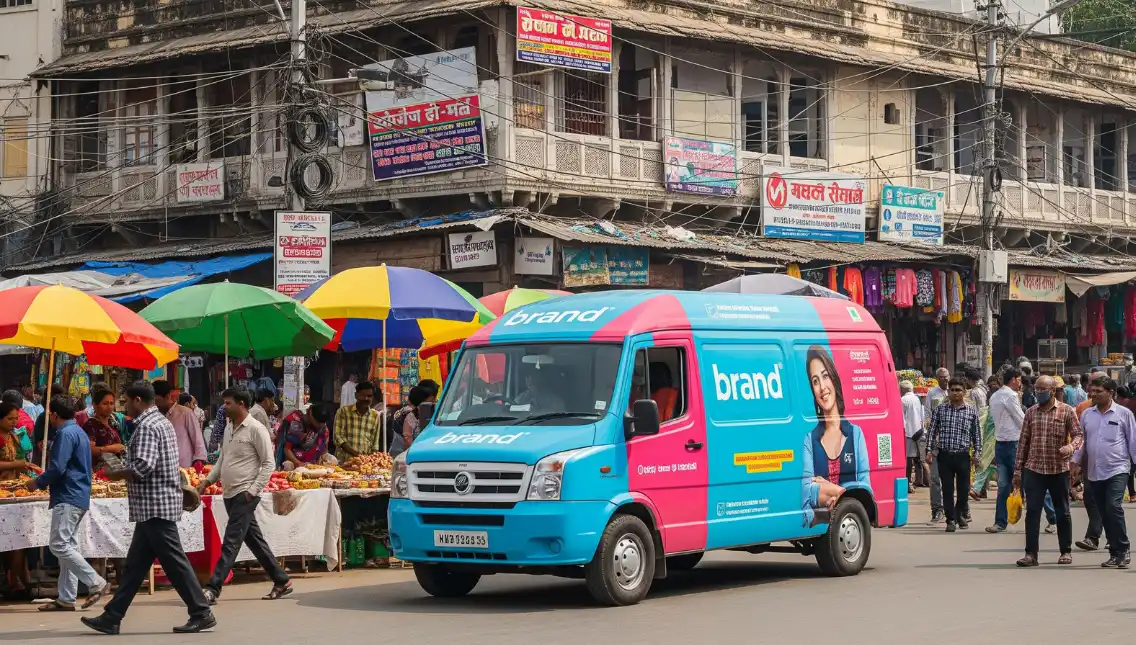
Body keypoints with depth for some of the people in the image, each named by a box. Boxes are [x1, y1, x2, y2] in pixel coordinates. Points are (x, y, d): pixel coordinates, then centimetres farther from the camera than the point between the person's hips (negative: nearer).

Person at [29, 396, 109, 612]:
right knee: (68, 546, 9)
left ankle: (97, 584, -14)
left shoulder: (65, 434, -13)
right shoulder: (78, 432, 19)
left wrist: (38, 483, -5)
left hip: (68, 497, -10)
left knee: (59, 545, -11)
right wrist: (44, 480, 23)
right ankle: (66, 598, 9)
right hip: (79, 496, 10)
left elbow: (57, 468, -20)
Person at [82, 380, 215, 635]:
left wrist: (115, 474, -9)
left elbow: (142, 466, -25)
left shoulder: (146, 427, -15)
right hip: (158, 504, 11)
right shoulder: (163, 422, 17)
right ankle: (112, 617, 14)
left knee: (174, 562, -5)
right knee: (135, 564, 11)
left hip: (155, 505, -11)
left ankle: (201, 614, -1)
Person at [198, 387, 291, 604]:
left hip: (245, 494, -9)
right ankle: (281, 581, 19)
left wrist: (253, 490, -18)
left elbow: (269, 463, -12)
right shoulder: (229, 428, 14)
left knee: (231, 542, -10)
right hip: (230, 494, 9)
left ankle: (213, 588, -13)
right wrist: (207, 481, 11)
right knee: (254, 540, 11)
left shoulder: (256, 429, -11)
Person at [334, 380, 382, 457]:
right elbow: (338, 437, -4)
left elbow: (375, 444, 12)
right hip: (344, 460, -2)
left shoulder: (376, 416, 10)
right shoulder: (343, 411, 3)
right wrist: (356, 453, -14)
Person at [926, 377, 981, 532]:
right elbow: (933, 430, 8)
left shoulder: (971, 411, 5)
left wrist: (976, 453, 4)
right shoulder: (940, 409, 5)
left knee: (963, 487, 6)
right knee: (947, 489, 1)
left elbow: (976, 433, 9)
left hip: (963, 455, 0)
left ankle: (961, 514, 30)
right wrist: (931, 450, 2)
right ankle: (951, 519, 9)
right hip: (944, 455, 0)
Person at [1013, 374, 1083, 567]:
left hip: (1059, 469, -2)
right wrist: (1018, 469, 8)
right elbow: (1023, 441, 10)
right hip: (1033, 469, 2)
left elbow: (1077, 434, -4)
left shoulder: (1067, 411, -1)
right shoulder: (1031, 412, 8)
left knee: (1062, 512, 8)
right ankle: (1031, 553, -3)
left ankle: (1066, 551, 20)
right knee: (1032, 511, -4)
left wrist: (1071, 447, -27)